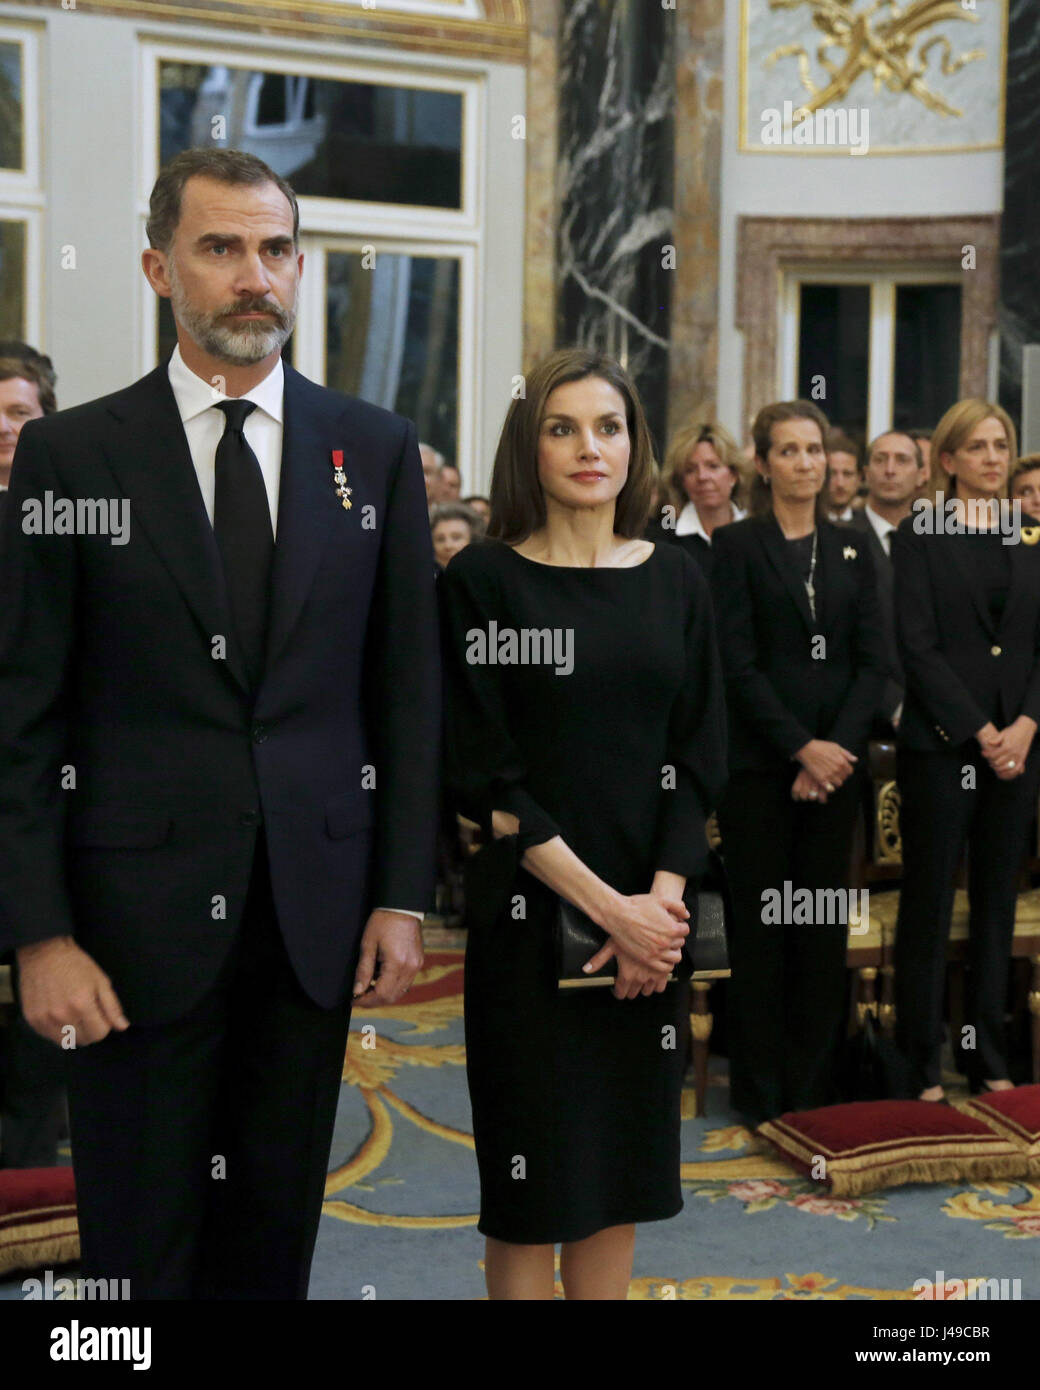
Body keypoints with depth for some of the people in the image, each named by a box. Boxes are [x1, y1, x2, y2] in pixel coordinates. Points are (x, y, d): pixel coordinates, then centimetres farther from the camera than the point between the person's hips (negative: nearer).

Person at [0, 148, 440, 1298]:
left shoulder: (375, 450, 5)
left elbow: (407, 688, 6)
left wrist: (401, 898, 2)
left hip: (316, 907, 2)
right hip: (139, 915, -2)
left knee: (277, 1234, 15)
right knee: (139, 1247, 9)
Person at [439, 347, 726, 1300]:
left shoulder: (676, 581, 7)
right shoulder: (482, 581, -4)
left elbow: (699, 757, 5)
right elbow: (483, 776, -9)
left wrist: (661, 898, -9)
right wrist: (603, 903, -14)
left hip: (650, 915, 4)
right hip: (531, 909, -3)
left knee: (622, 1159, 12)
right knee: (532, 1173, 5)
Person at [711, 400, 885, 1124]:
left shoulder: (851, 550, 11)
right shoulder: (737, 545, -1)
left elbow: (872, 658, 4)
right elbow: (738, 664, -8)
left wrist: (837, 746, -9)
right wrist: (801, 746, -15)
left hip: (835, 759, 3)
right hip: (760, 763, -3)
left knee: (824, 925, 7)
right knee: (761, 922, 2)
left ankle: (815, 1086, 17)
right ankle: (760, 1089, 12)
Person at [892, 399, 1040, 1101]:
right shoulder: (919, 536, -2)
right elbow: (918, 646, -9)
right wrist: (982, 733, -13)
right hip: (941, 745, -4)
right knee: (929, 906, 1)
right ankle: (923, 1066, 10)